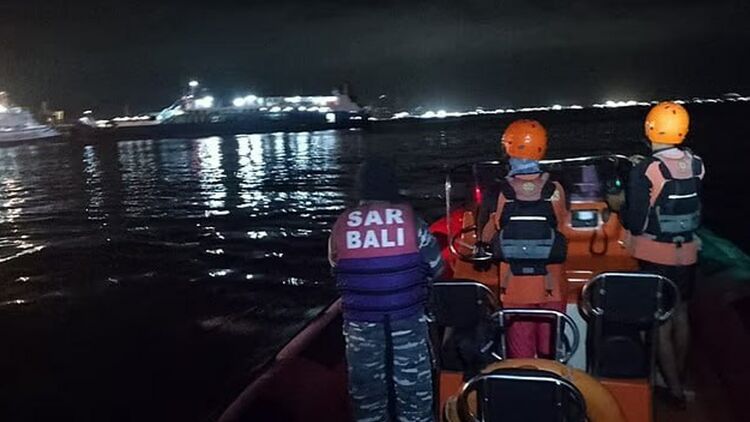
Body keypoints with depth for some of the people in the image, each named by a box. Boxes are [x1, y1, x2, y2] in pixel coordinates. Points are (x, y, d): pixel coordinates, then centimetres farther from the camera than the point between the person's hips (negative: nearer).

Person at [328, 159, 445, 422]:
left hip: (360, 320, 1)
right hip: (407, 317, -1)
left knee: (366, 390, 16)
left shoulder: (341, 225, -4)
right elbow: (436, 269, 0)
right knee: (413, 386, 14)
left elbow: (336, 272, 8)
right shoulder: (410, 219, -9)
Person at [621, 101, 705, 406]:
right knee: (680, 315, 20)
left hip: (656, 257, -5)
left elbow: (635, 223, -17)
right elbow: (701, 209, 9)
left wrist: (621, 206, 1)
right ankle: (678, 378, 35)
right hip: (687, 253, 5)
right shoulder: (697, 165, -4)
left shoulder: (645, 172, -20)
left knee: (660, 323, 6)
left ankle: (674, 390, 12)